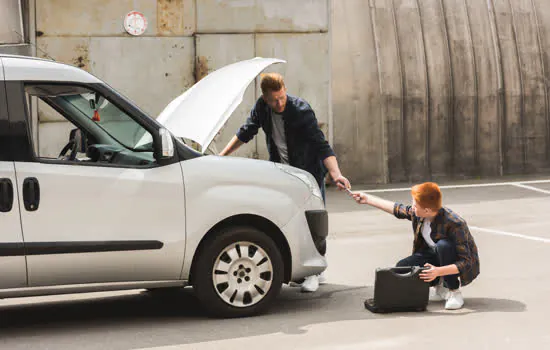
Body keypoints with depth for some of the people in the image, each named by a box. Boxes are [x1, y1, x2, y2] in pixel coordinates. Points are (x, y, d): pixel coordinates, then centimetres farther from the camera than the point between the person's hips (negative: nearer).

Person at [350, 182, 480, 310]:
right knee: (402, 267, -15)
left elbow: (466, 263, -32)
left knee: (443, 245, -36)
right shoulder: (416, 214, -12)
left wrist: (438, 271, -44)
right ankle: (439, 287, 8)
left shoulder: (454, 224, -32)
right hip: (436, 259, 6)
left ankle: (454, 292, -16)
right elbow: (397, 209, 10)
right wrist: (367, 199, 14)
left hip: (466, 269, -6)